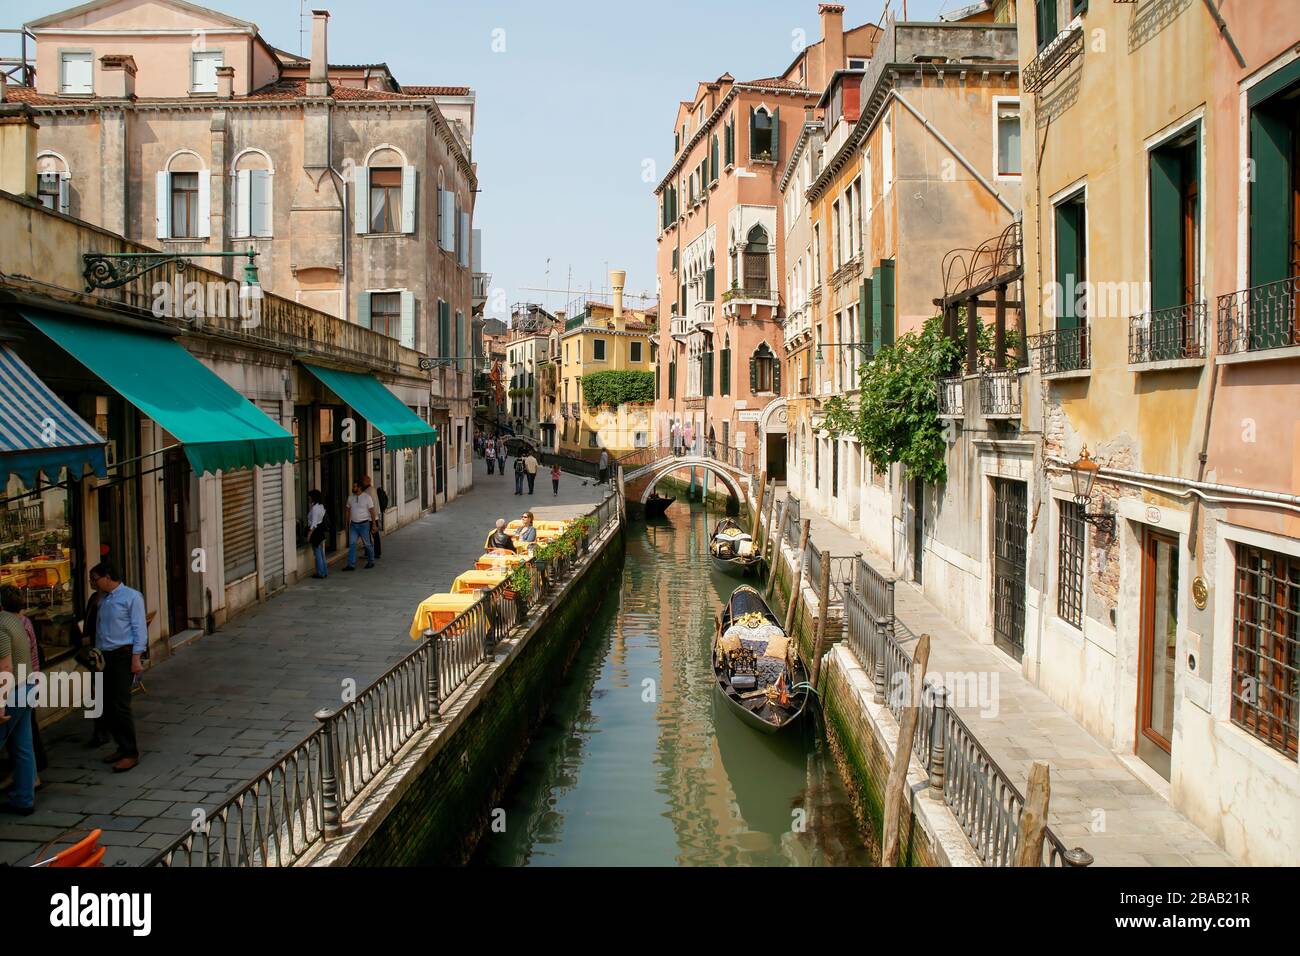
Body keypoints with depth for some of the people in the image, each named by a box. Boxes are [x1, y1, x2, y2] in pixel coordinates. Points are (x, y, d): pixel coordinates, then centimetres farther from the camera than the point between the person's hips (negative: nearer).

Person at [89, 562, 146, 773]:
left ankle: (131, 753, -2)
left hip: (123, 655, -8)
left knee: (121, 706, -10)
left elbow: (139, 629, -10)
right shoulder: (103, 599, 16)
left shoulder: (131, 596, -7)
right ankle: (122, 747, 21)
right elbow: (100, 629, 17)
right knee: (108, 706, 9)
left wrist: (136, 658, -16)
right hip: (104, 657, 8)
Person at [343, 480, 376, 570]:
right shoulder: (350, 497, 7)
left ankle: (371, 561, 22)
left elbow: (372, 511, -6)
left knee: (367, 544, 5)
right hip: (353, 524, 4)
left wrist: (374, 524, -8)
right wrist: (348, 524, 12)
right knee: (352, 544, -4)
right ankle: (351, 565, -4)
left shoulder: (367, 497, -7)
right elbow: (348, 511, 13)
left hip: (364, 524, -4)